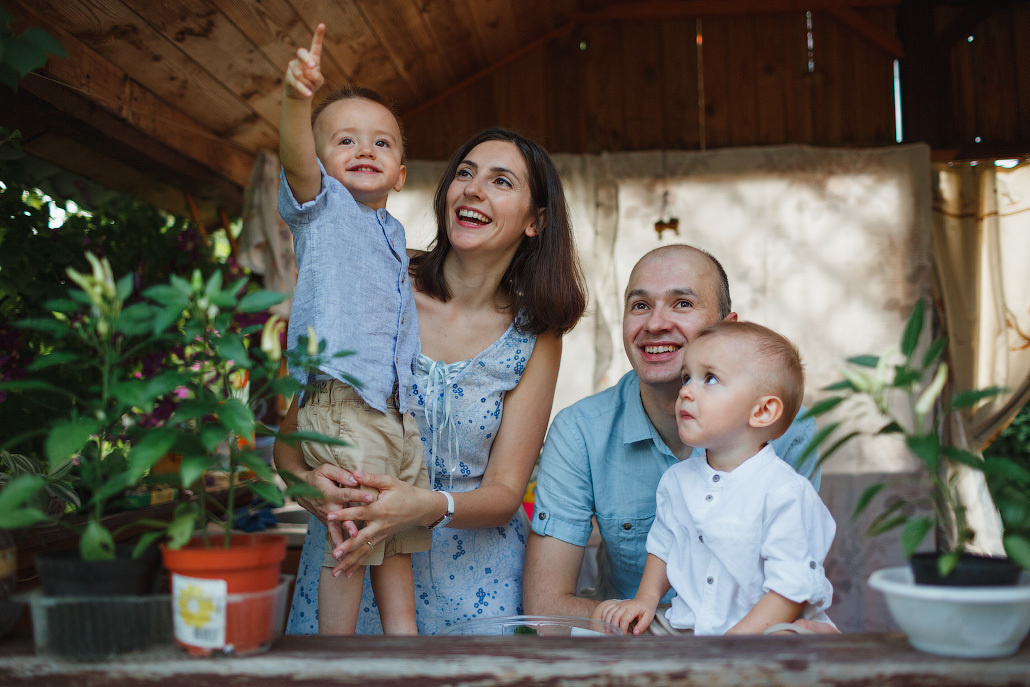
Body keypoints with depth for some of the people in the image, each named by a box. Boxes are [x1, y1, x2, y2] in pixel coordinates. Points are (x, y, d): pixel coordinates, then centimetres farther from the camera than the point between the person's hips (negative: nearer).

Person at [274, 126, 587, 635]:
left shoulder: (536, 339, -1)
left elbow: (505, 492, -5)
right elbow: (289, 435, -2)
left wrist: (428, 507, -26)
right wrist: (305, 479, -25)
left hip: (472, 572, 1)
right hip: (348, 561, 0)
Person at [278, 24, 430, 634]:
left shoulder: (394, 233, 22)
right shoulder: (322, 207, 2)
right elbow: (296, 158, -23)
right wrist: (298, 99, -38)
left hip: (396, 411, 7)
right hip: (340, 406, -7)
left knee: (397, 542, 13)